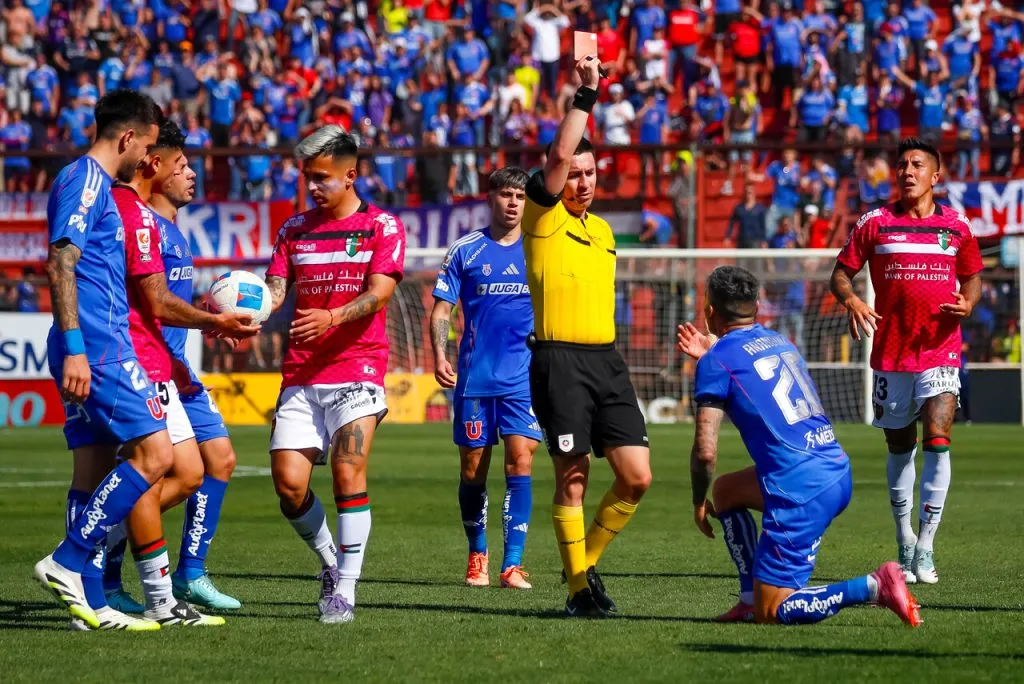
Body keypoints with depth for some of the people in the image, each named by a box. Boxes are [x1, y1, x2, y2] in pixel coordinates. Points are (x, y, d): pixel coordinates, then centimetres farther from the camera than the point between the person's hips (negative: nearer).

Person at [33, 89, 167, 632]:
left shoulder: (94, 183, 21)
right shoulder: (85, 179, -9)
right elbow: (61, 265, -18)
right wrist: (74, 347, -23)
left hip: (91, 349, 10)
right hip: (98, 348, -10)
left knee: (94, 470, 8)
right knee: (154, 453, -13)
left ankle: (89, 603, 8)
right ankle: (68, 562, -13)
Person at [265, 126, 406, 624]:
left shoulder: (382, 227, 1)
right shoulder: (295, 229, 15)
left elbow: (378, 294, -11)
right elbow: (275, 289, 7)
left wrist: (332, 317, -29)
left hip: (357, 368, -4)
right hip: (301, 374, 4)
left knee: (348, 472, -17)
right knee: (288, 482, -6)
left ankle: (345, 591, -11)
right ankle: (330, 563, 19)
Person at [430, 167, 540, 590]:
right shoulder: (465, 250, 3)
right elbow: (441, 308, 3)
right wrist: (439, 356, -12)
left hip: (524, 379, 0)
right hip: (474, 377, 0)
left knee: (520, 463, -11)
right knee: (473, 469, 5)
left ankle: (513, 564, -11)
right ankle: (477, 556, 23)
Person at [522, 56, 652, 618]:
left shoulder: (602, 229, 20)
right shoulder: (542, 217, 0)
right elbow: (559, 154, -16)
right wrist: (586, 95, -15)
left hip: (606, 358, 6)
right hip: (560, 359, -6)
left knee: (636, 476, -1)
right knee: (572, 480, -4)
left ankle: (587, 561, 17)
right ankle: (578, 587, 5)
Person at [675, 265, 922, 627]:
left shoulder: (718, 360, -5)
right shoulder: (779, 342, 17)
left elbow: (705, 451, -9)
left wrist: (699, 503, 8)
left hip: (801, 491, -8)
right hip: (838, 472, 8)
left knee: (771, 612, -3)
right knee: (726, 489, 31)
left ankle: (874, 587, -18)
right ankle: (750, 599, 25)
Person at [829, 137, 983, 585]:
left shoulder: (956, 226, 5)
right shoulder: (875, 224, 3)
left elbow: (972, 277, 16)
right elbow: (842, 272, 6)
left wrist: (967, 301, -7)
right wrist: (850, 300, -15)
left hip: (940, 351, -1)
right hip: (890, 353, 1)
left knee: (937, 440, -15)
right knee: (900, 447, 9)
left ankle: (925, 547, -10)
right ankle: (904, 544, 21)